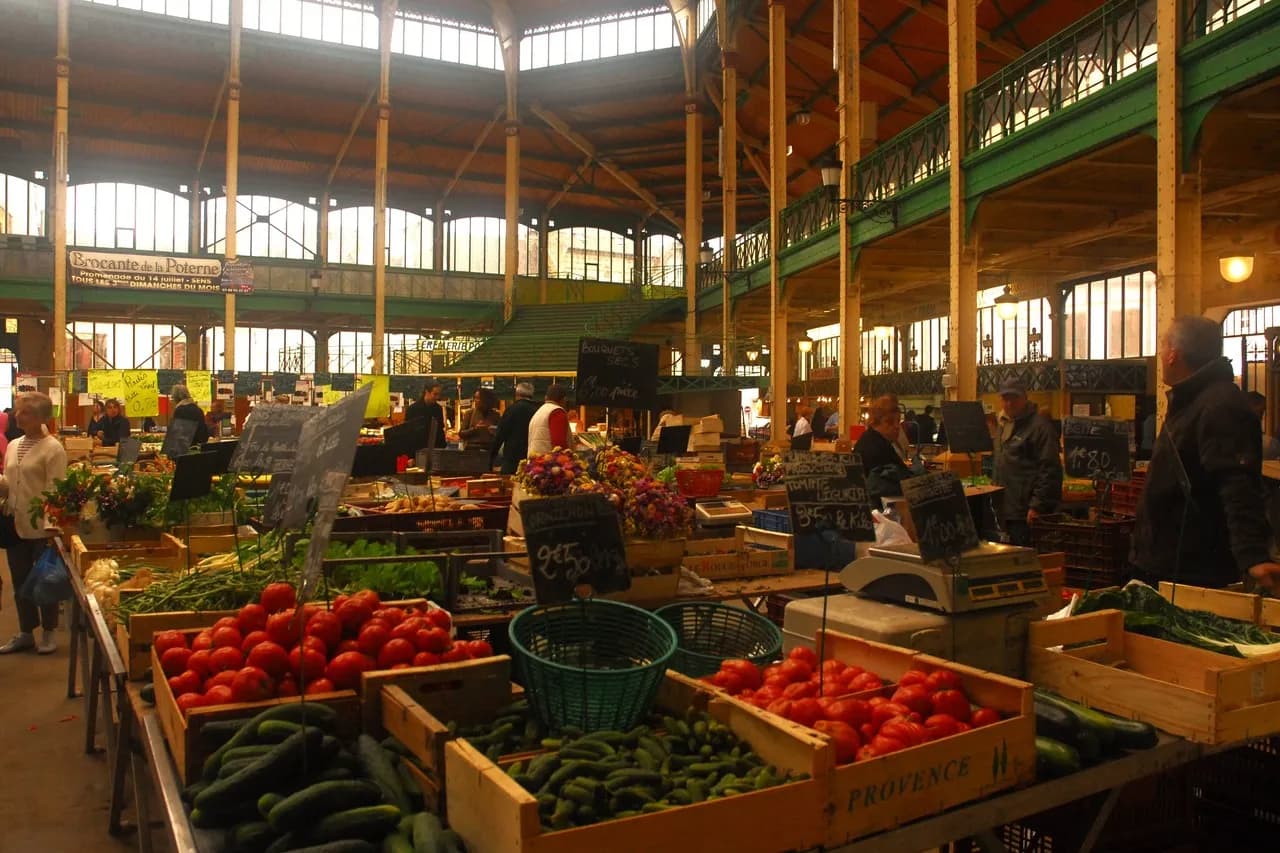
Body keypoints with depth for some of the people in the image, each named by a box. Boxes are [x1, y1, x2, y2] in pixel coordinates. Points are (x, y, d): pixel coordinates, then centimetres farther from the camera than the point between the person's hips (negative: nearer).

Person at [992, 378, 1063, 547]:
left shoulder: (1039, 426, -12)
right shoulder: (1004, 425, 17)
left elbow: (1050, 469, -18)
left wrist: (1038, 506, -21)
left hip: (1025, 512, -9)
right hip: (1007, 508, 9)